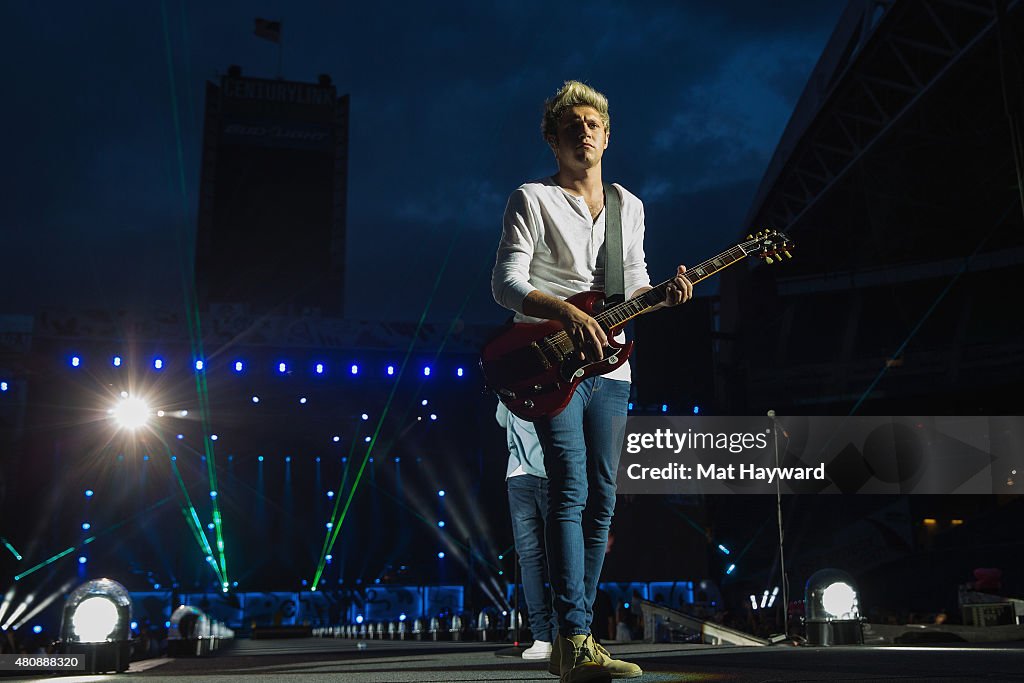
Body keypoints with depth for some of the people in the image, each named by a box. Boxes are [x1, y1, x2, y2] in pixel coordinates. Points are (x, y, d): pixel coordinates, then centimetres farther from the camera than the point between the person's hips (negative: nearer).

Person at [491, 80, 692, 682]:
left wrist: (663, 294, -2)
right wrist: (568, 312, -23)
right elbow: (506, 283, -9)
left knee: (601, 501, 4)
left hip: (609, 367, 6)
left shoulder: (630, 207, 17)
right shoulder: (533, 200, 0)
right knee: (571, 492, -16)